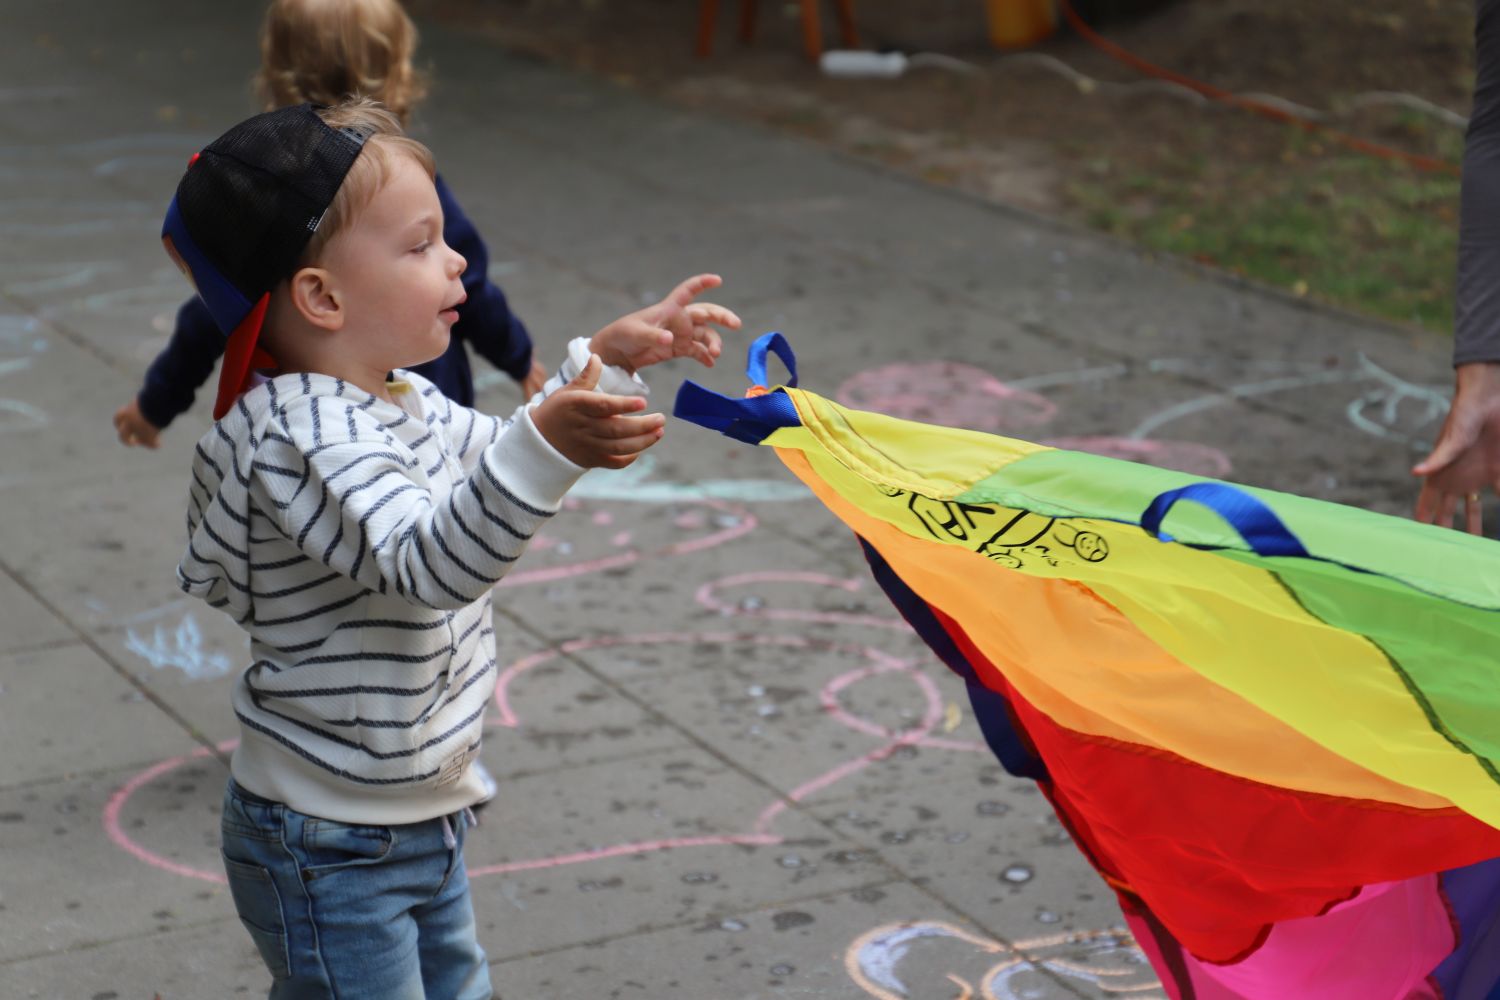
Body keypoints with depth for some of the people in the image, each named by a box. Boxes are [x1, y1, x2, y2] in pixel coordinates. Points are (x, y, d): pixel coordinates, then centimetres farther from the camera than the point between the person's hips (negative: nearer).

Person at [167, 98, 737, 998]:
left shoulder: (397, 400, 3)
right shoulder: (305, 437, -27)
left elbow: (496, 458, 22)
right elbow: (429, 565, -40)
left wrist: (606, 359, 13)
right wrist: (548, 446, -53)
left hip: (422, 819, 10)